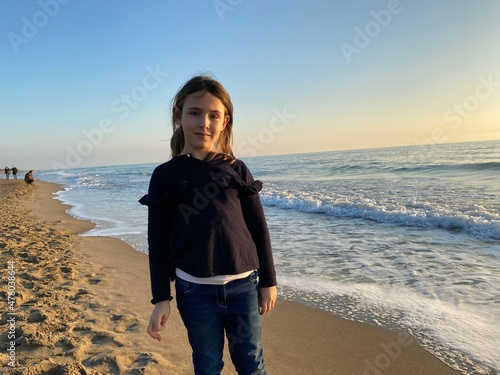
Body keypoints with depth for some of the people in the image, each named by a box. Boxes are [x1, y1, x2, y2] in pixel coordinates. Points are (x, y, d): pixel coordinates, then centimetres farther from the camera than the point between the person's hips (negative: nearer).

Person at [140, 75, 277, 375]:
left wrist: (268, 280, 4)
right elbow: (158, 241, 0)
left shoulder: (237, 169, 0)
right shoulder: (165, 175, -2)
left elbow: (258, 227, 3)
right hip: (194, 290, 0)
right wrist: (161, 298, -1)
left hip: (243, 284, 1)